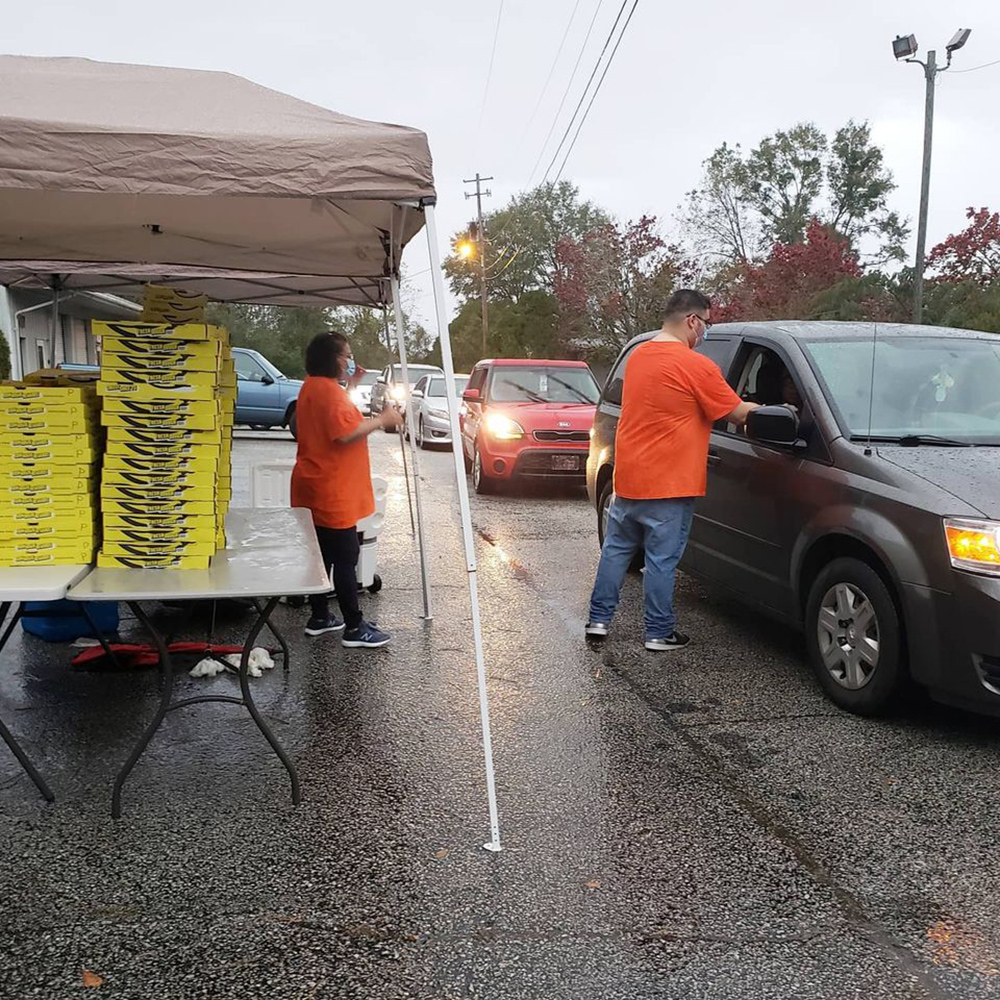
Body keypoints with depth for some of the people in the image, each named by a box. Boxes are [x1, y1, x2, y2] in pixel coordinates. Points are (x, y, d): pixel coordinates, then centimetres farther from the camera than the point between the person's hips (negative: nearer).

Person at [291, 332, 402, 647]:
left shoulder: (312, 387, 15)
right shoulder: (328, 390, -18)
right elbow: (345, 433, -27)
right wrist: (381, 420, -16)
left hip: (315, 489, 10)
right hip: (331, 493, -10)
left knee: (322, 555, 16)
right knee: (346, 558, -5)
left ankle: (319, 617, 24)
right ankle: (354, 627, 0)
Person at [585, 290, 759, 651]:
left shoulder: (637, 355, 9)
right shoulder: (697, 366, -15)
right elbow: (738, 413, -9)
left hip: (626, 477, 7)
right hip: (668, 484, -7)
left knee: (616, 549, 16)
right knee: (662, 560, 2)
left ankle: (599, 619, 21)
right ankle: (659, 633, 12)